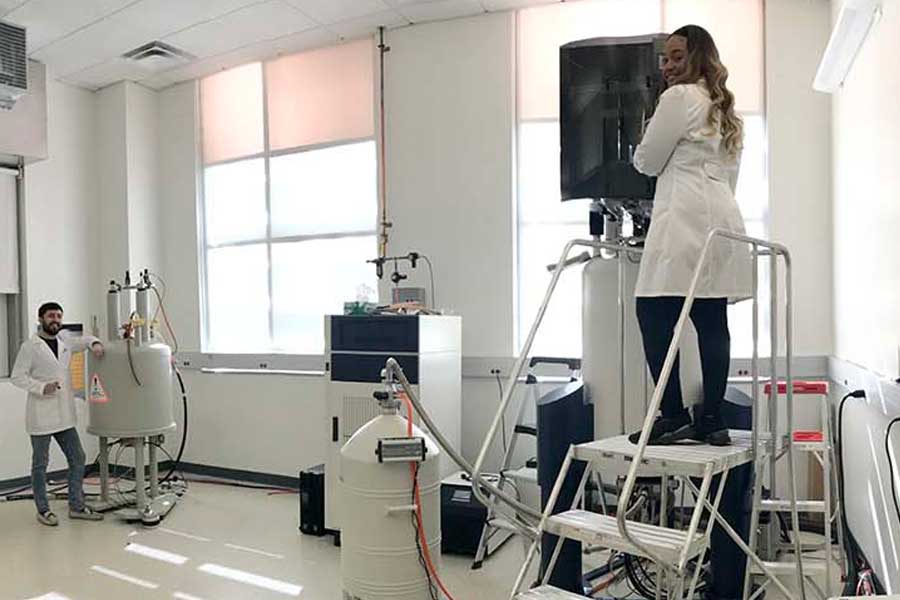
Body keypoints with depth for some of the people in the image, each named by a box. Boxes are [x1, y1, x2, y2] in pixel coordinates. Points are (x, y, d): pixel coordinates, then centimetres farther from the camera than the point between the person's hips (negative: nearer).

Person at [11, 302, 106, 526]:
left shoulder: (65, 344, 10)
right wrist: (41, 387, -22)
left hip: (64, 417, 6)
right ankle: (43, 510, 19)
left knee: (78, 459, 7)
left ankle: (76, 506, 17)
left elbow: (85, 339, 26)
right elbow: (17, 376, -9)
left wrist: (95, 344, 3)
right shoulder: (30, 346, -6)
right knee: (40, 464, 7)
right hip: (41, 417, -6)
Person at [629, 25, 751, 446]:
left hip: (685, 218, -9)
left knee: (654, 314, -9)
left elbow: (646, 162, 3)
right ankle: (712, 420, 5)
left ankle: (673, 415, -12)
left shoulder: (679, 97, 0)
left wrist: (652, 132, 22)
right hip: (722, 218, 9)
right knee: (712, 322, 4)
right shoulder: (725, 110, 28)